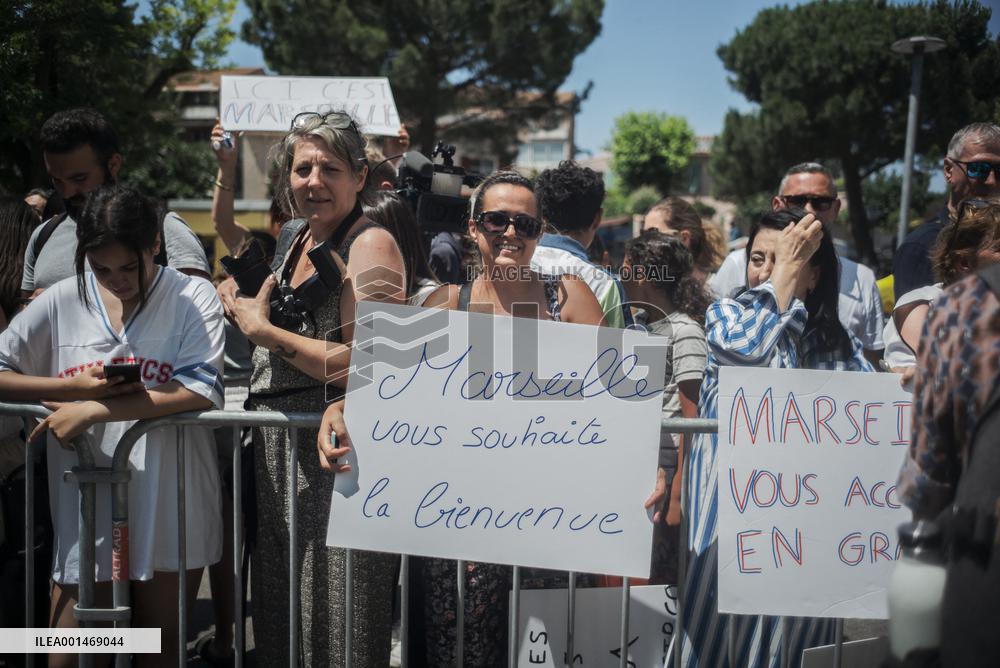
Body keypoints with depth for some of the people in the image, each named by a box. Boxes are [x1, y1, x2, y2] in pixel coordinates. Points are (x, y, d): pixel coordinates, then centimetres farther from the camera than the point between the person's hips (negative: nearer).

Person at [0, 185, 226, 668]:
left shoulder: (192, 297, -4)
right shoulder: (61, 302, 2)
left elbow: (201, 390, -17)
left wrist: (91, 411, -17)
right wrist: (77, 386, -12)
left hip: (170, 508, -1)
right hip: (86, 503, 2)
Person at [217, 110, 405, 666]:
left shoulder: (371, 243, -13)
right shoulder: (294, 237, 12)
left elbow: (367, 366, -21)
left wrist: (264, 330, -15)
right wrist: (245, 308, 5)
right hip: (277, 448, 8)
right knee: (278, 610, 19)